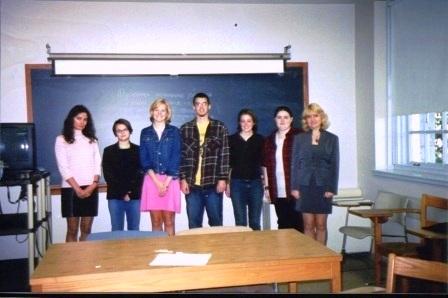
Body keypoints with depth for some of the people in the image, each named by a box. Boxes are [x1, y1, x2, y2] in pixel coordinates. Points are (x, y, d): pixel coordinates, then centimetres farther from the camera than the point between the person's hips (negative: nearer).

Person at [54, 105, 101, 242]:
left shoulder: (92, 140, 14)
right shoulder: (61, 140, 2)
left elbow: (97, 164, 8)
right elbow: (63, 167, -5)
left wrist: (93, 185, -8)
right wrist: (77, 189, -12)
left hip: (90, 189, 3)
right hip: (71, 188, -3)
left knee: (86, 229, 5)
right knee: (72, 230, 1)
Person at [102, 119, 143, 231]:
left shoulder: (138, 150, 9)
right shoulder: (109, 151, 8)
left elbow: (140, 173, 2)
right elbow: (108, 175, 1)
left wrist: (131, 192, -12)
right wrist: (122, 193, -9)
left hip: (135, 196, 0)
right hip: (115, 197, 0)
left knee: (134, 230, 4)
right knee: (117, 230, 1)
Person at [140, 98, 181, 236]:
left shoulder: (174, 131, 5)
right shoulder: (145, 133, 9)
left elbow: (176, 158, -1)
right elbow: (144, 160, 3)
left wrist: (166, 183, -9)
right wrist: (157, 181, -9)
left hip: (170, 179, -1)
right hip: (151, 180, 1)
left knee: (169, 221, -1)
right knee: (156, 221, 2)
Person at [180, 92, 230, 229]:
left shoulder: (220, 127, 5)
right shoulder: (185, 129, 8)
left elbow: (224, 155, 1)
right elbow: (181, 155, 6)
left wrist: (223, 178, -6)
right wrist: (183, 179, -3)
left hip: (213, 183, -1)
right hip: (192, 184, 1)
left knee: (216, 221, 5)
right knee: (194, 223, 6)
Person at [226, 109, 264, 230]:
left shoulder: (260, 139, 5)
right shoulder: (232, 139, 4)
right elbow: (228, 164, 6)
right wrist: (227, 184, 2)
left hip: (256, 183, 0)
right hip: (237, 183, 0)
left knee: (255, 221, 6)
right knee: (240, 221, 3)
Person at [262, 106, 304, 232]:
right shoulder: (270, 139, 13)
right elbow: (266, 165, 14)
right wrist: (267, 187, 9)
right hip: (277, 192, 4)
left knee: (297, 225, 0)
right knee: (283, 225, 10)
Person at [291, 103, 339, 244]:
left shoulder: (332, 139, 4)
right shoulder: (299, 139, 6)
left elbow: (334, 165, 2)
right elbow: (295, 164, 5)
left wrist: (332, 188, -6)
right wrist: (294, 187, -2)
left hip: (323, 187, -1)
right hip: (305, 186, 1)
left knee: (321, 225, 4)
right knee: (308, 225, 3)